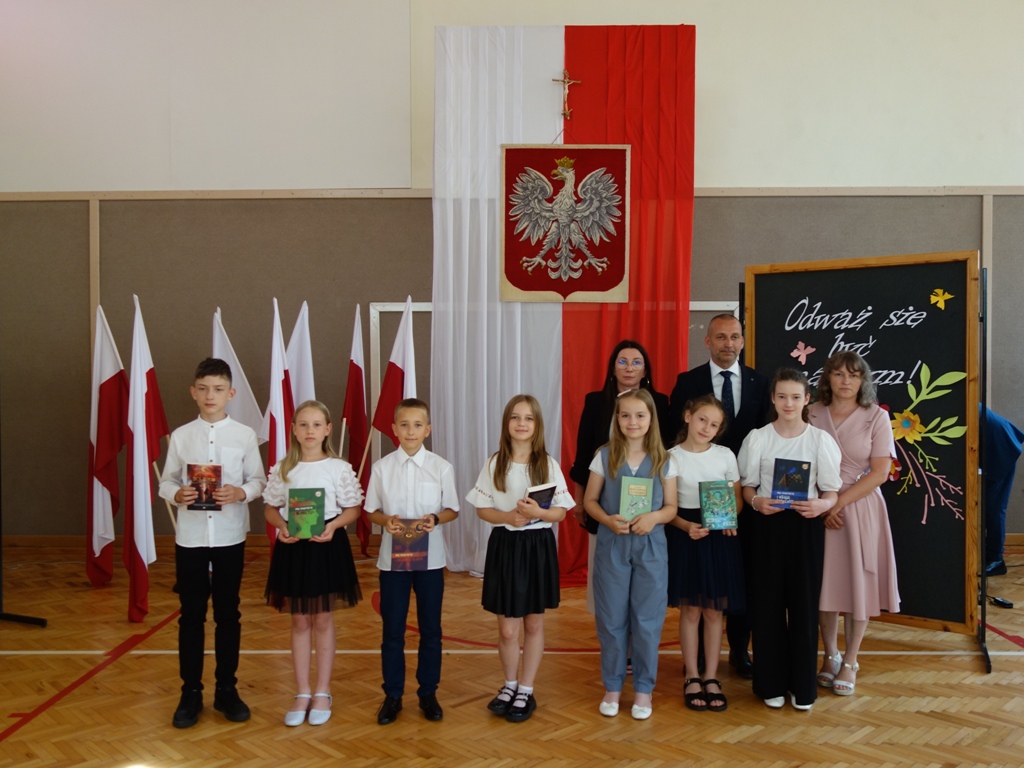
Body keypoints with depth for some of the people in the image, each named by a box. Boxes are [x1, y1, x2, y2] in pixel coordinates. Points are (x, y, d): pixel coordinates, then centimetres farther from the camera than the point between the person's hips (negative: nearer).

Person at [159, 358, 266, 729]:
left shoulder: (245, 435, -1)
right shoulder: (180, 435, 1)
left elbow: (258, 480, 1)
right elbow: (166, 481, 3)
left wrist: (240, 493, -19)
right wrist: (177, 494, -18)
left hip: (229, 536, 0)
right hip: (190, 536, 1)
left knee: (228, 614, 10)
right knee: (191, 615, 8)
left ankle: (227, 690, 24)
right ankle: (191, 692, 22)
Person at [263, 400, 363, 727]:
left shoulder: (340, 468, -5)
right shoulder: (282, 469, 1)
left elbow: (352, 509, -2)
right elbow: (270, 509, 6)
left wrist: (333, 526, -19)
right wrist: (282, 526, -14)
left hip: (328, 546, -2)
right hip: (292, 547, 2)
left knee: (323, 620, 8)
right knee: (299, 621, 10)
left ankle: (322, 693, 21)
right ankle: (302, 693, 22)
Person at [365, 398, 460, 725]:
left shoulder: (441, 467, -3)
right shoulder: (382, 468, -2)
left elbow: (452, 509, 3)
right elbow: (371, 511, 4)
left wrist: (436, 519, -18)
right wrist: (386, 521, -17)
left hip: (430, 558, 0)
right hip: (392, 558, 0)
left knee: (430, 628, 10)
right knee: (392, 630, 9)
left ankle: (428, 692, 26)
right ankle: (392, 695, 23)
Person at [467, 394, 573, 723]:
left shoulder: (548, 464, -2)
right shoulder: (494, 464, 0)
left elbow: (560, 512, -2)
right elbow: (482, 509, 1)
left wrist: (537, 512, -22)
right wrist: (508, 517, -17)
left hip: (538, 546, 0)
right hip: (505, 546, 0)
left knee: (534, 623, 11)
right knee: (507, 628, 4)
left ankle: (526, 690, 26)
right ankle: (510, 684, 28)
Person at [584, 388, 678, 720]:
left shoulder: (663, 461, 0)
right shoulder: (604, 456, -2)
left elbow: (671, 506, 3)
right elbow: (590, 500, 2)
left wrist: (654, 517, -18)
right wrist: (608, 520, -17)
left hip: (650, 547, 0)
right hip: (611, 546, 0)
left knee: (647, 620, 7)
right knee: (611, 619, 7)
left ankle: (643, 688, 22)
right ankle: (612, 686, 22)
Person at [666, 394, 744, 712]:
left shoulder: (725, 456, 3)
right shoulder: (672, 458, -4)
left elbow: (737, 497, 9)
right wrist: (686, 526, -20)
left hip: (720, 537, 2)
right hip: (685, 536, -2)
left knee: (714, 611, 7)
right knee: (690, 610, 5)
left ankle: (712, 678, 18)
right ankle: (692, 678, 17)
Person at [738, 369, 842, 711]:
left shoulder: (821, 439, 0)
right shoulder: (757, 438, 1)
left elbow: (832, 491, 1)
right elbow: (747, 486, 4)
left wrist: (821, 505, -20)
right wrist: (756, 502, -16)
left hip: (805, 527, 0)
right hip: (766, 526, 0)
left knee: (804, 603, 4)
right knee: (767, 603, 4)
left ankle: (803, 685, 19)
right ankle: (771, 683, 17)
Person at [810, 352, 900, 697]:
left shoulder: (876, 417, -2)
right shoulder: (812, 415, 1)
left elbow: (880, 472, -7)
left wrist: (840, 501, -13)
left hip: (860, 508, -1)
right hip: (818, 510, 1)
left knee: (857, 583, 4)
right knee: (824, 582, 7)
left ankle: (850, 663, 19)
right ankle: (830, 656, 25)